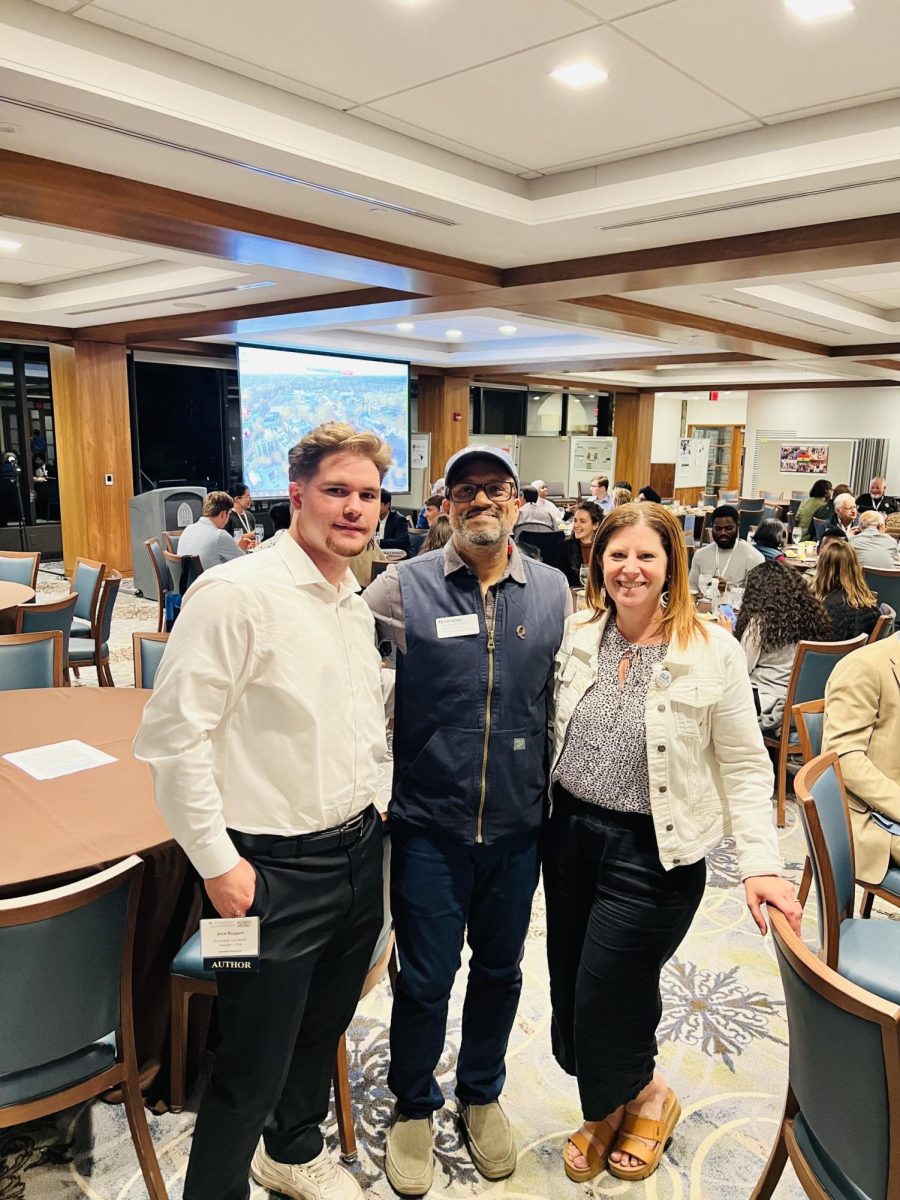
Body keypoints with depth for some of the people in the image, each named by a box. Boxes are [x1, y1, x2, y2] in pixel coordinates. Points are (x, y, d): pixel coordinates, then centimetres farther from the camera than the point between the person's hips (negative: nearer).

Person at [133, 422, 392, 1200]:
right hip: (274, 871, -7)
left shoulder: (358, 603, 6)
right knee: (254, 1063, 9)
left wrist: (368, 812, 13)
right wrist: (217, 862, -15)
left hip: (359, 853, 8)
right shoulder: (237, 594, -18)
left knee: (323, 1030, 26)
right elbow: (173, 736, -18)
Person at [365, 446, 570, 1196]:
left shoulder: (554, 592, 0)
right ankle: (413, 1106, 40)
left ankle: (482, 1094, 47)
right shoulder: (403, 587, -9)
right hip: (429, 824, -2)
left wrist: (560, 796, 9)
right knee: (424, 979, 12)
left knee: (499, 969, 20)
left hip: (519, 825, 3)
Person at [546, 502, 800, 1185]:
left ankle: (646, 1097, 35)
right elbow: (553, 738, 8)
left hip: (653, 854, -4)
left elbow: (745, 767, -8)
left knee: (603, 1009, 2)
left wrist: (761, 864, -15)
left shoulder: (712, 651, -11)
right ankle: (612, 1104, 43)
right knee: (569, 998, 14)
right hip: (571, 836, 5)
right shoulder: (578, 637, 0)